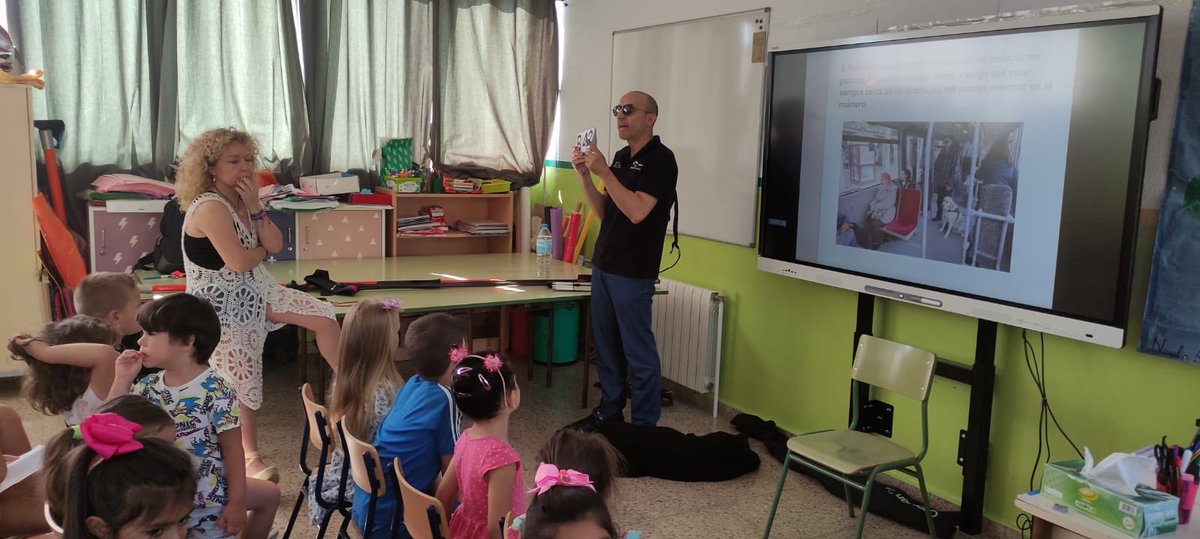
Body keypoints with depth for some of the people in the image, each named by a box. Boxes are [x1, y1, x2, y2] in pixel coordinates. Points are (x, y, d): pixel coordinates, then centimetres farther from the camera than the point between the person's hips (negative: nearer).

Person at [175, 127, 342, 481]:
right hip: (223, 305, -8)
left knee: (325, 317, -1)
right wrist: (262, 250, -7)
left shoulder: (241, 201, 4)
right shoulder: (210, 207, -23)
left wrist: (255, 208, -13)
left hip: (255, 291, 9)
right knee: (240, 385, 3)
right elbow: (238, 261, -29)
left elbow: (276, 245, 0)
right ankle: (250, 458, 21)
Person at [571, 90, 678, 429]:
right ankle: (609, 411, 27)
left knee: (638, 351, -2)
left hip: (633, 273, -8)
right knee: (606, 346, 15)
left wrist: (603, 171, -22)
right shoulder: (621, 157, 13)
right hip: (603, 265, 8)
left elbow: (637, 211, -23)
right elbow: (603, 212, 13)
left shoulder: (661, 160, -11)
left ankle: (644, 426, 7)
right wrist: (585, 175, 0)